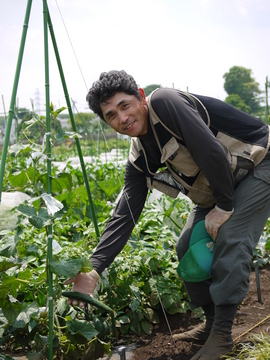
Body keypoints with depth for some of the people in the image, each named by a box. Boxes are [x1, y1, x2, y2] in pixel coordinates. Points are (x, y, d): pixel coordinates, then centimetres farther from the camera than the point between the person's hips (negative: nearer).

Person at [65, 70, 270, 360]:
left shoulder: (164, 103, -29)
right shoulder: (139, 159, -6)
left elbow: (213, 154, -33)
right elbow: (125, 214, -9)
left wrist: (224, 207, -21)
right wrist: (93, 271, -17)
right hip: (217, 187, 8)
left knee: (230, 238, -21)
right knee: (187, 247, 3)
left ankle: (221, 336, -7)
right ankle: (212, 323, 19)